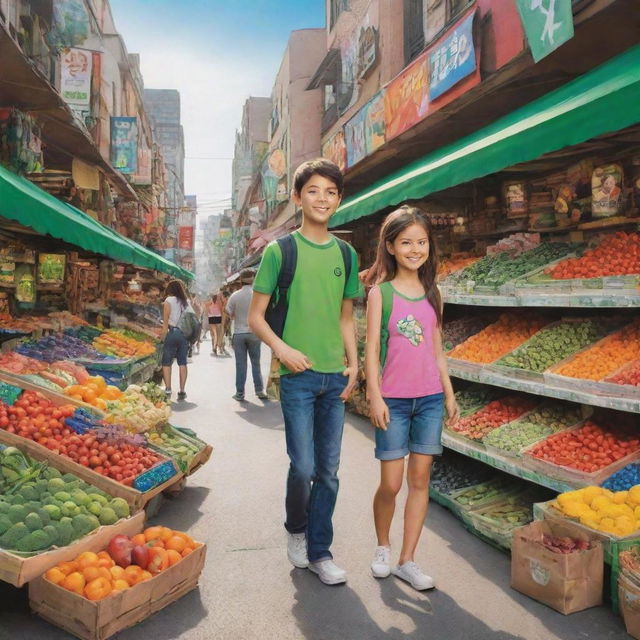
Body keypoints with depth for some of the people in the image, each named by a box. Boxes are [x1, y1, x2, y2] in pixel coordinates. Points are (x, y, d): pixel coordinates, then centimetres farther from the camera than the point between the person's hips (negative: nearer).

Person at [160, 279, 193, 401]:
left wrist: (163, 335, -1)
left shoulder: (169, 301, -1)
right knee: (182, 362, 8)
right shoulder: (187, 301, 10)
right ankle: (182, 391, 6)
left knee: (166, 363, 5)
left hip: (173, 332, -4)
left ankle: (168, 390, -3)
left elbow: (165, 321, -5)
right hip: (185, 334, 4)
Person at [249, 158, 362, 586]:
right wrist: (281, 348, -17)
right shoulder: (280, 251, -2)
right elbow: (256, 316, -1)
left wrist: (353, 363, 5)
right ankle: (296, 531, 27)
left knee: (329, 470, 9)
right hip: (298, 375, -4)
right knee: (303, 466, -3)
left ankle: (319, 552, 24)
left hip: (336, 377, 4)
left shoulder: (346, 255, 10)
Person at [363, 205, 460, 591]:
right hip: (393, 399, -4)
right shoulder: (381, 291, -3)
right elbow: (372, 349, -5)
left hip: (430, 398, 4)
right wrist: (375, 396, -11)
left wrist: (449, 394, 11)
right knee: (391, 484, 0)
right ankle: (383, 548, 27)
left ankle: (407, 561, 19)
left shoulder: (433, 293, 9)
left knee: (420, 479, 7)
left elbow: (437, 348, 13)